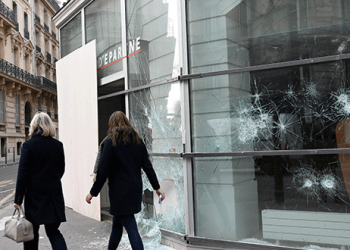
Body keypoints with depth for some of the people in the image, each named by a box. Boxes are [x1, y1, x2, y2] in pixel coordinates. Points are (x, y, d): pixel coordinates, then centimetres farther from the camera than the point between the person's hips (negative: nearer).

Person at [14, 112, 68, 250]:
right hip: (54, 194, 3)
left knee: (32, 232, 14)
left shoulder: (29, 145, -9)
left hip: (35, 194, -3)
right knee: (53, 231, 11)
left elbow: (23, 174, -9)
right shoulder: (58, 145, 2)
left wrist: (18, 199, -4)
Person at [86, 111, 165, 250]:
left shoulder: (111, 142, -10)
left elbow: (103, 171, -11)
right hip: (135, 189, 6)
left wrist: (93, 192, -3)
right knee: (117, 223, 21)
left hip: (120, 191, -6)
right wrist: (157, 187, 10)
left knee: (130, 226, -2)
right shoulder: (137, 140, 5)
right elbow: (147, 166, 5)